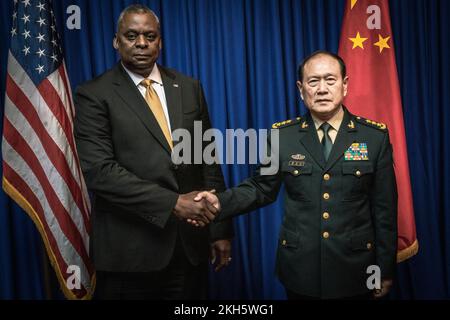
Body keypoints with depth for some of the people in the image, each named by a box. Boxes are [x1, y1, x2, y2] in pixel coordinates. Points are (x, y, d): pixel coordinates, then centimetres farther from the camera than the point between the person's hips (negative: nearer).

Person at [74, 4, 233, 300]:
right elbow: (99, 171, -15)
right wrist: (172, 203, -20)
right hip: (130, 250, -3)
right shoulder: (94, 96, -4)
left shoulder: (189, 88, 8)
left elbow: (208, 161, 8)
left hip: (191, 243, 4)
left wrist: (221, 230, 5)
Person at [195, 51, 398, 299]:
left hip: (354, 269, 0)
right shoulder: (282, 136, -2)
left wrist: (385, 269, 1)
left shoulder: (376, 136, -4)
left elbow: (384, 209, -2)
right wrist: (221, 203, -14)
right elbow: (262, 188, 3)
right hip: (300, 269, 1)